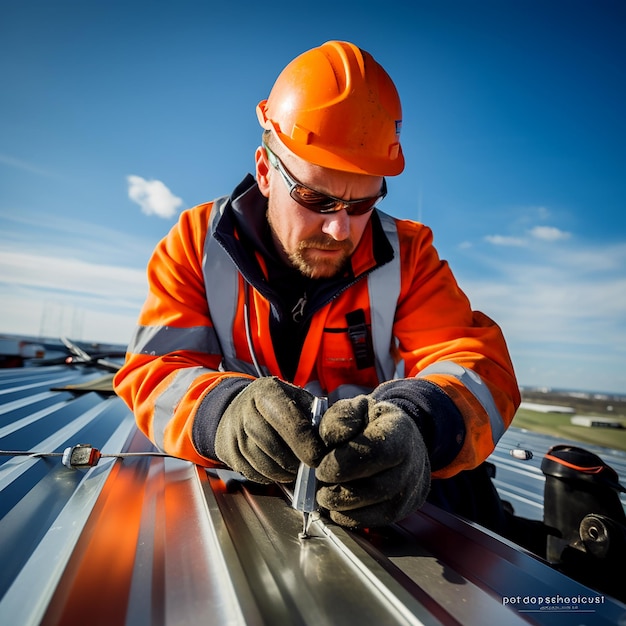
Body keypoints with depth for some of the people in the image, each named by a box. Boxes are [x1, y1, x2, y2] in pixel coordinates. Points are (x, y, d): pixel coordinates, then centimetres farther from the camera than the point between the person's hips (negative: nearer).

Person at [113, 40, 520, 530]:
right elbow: (155, 371, -11)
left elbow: (476, 362, -13)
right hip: (225, 495, 1)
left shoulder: (406, 255, -4)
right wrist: (224, 411, -33)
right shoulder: (197, 242, -5)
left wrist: (415, 424, -35)